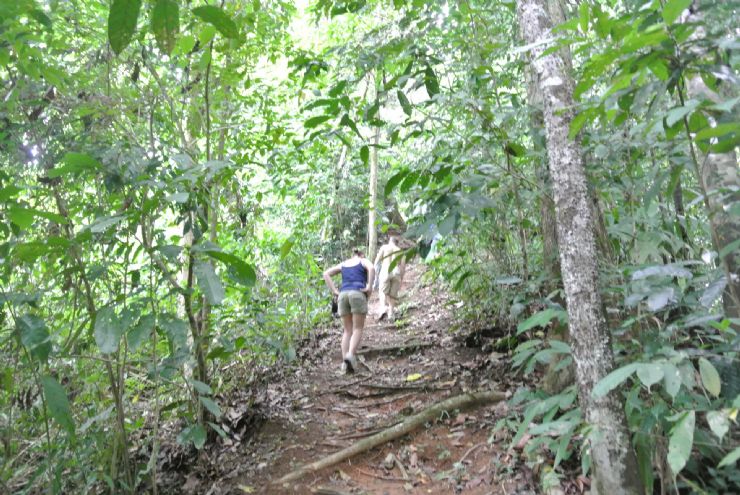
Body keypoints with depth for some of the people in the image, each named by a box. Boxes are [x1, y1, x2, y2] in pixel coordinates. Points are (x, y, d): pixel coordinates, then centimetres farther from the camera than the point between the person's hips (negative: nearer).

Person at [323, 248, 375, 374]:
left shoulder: (343, 264, 26)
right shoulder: (363, 261, 16)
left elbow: (326, 274, 16)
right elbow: (371, 268, -9)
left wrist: (334, 292, 8)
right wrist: (369, 287, -7)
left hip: (343, 295, 4)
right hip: (358, 294, -4)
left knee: (347, 331, 10)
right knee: (357, 329, -1)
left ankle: (345, 361, -1)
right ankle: (350, 355, -23)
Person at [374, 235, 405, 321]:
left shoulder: (384, 247, 13)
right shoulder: (400, 251, 19)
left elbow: (377, 260, 4)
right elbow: (403, 266, 11)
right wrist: (401, 279, 15)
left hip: (385, 271, -2)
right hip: (396, 273, 2)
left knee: (383, 292, 1)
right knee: (393, 294, 9)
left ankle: (384, 308, -23)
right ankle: (391, 314, 5)